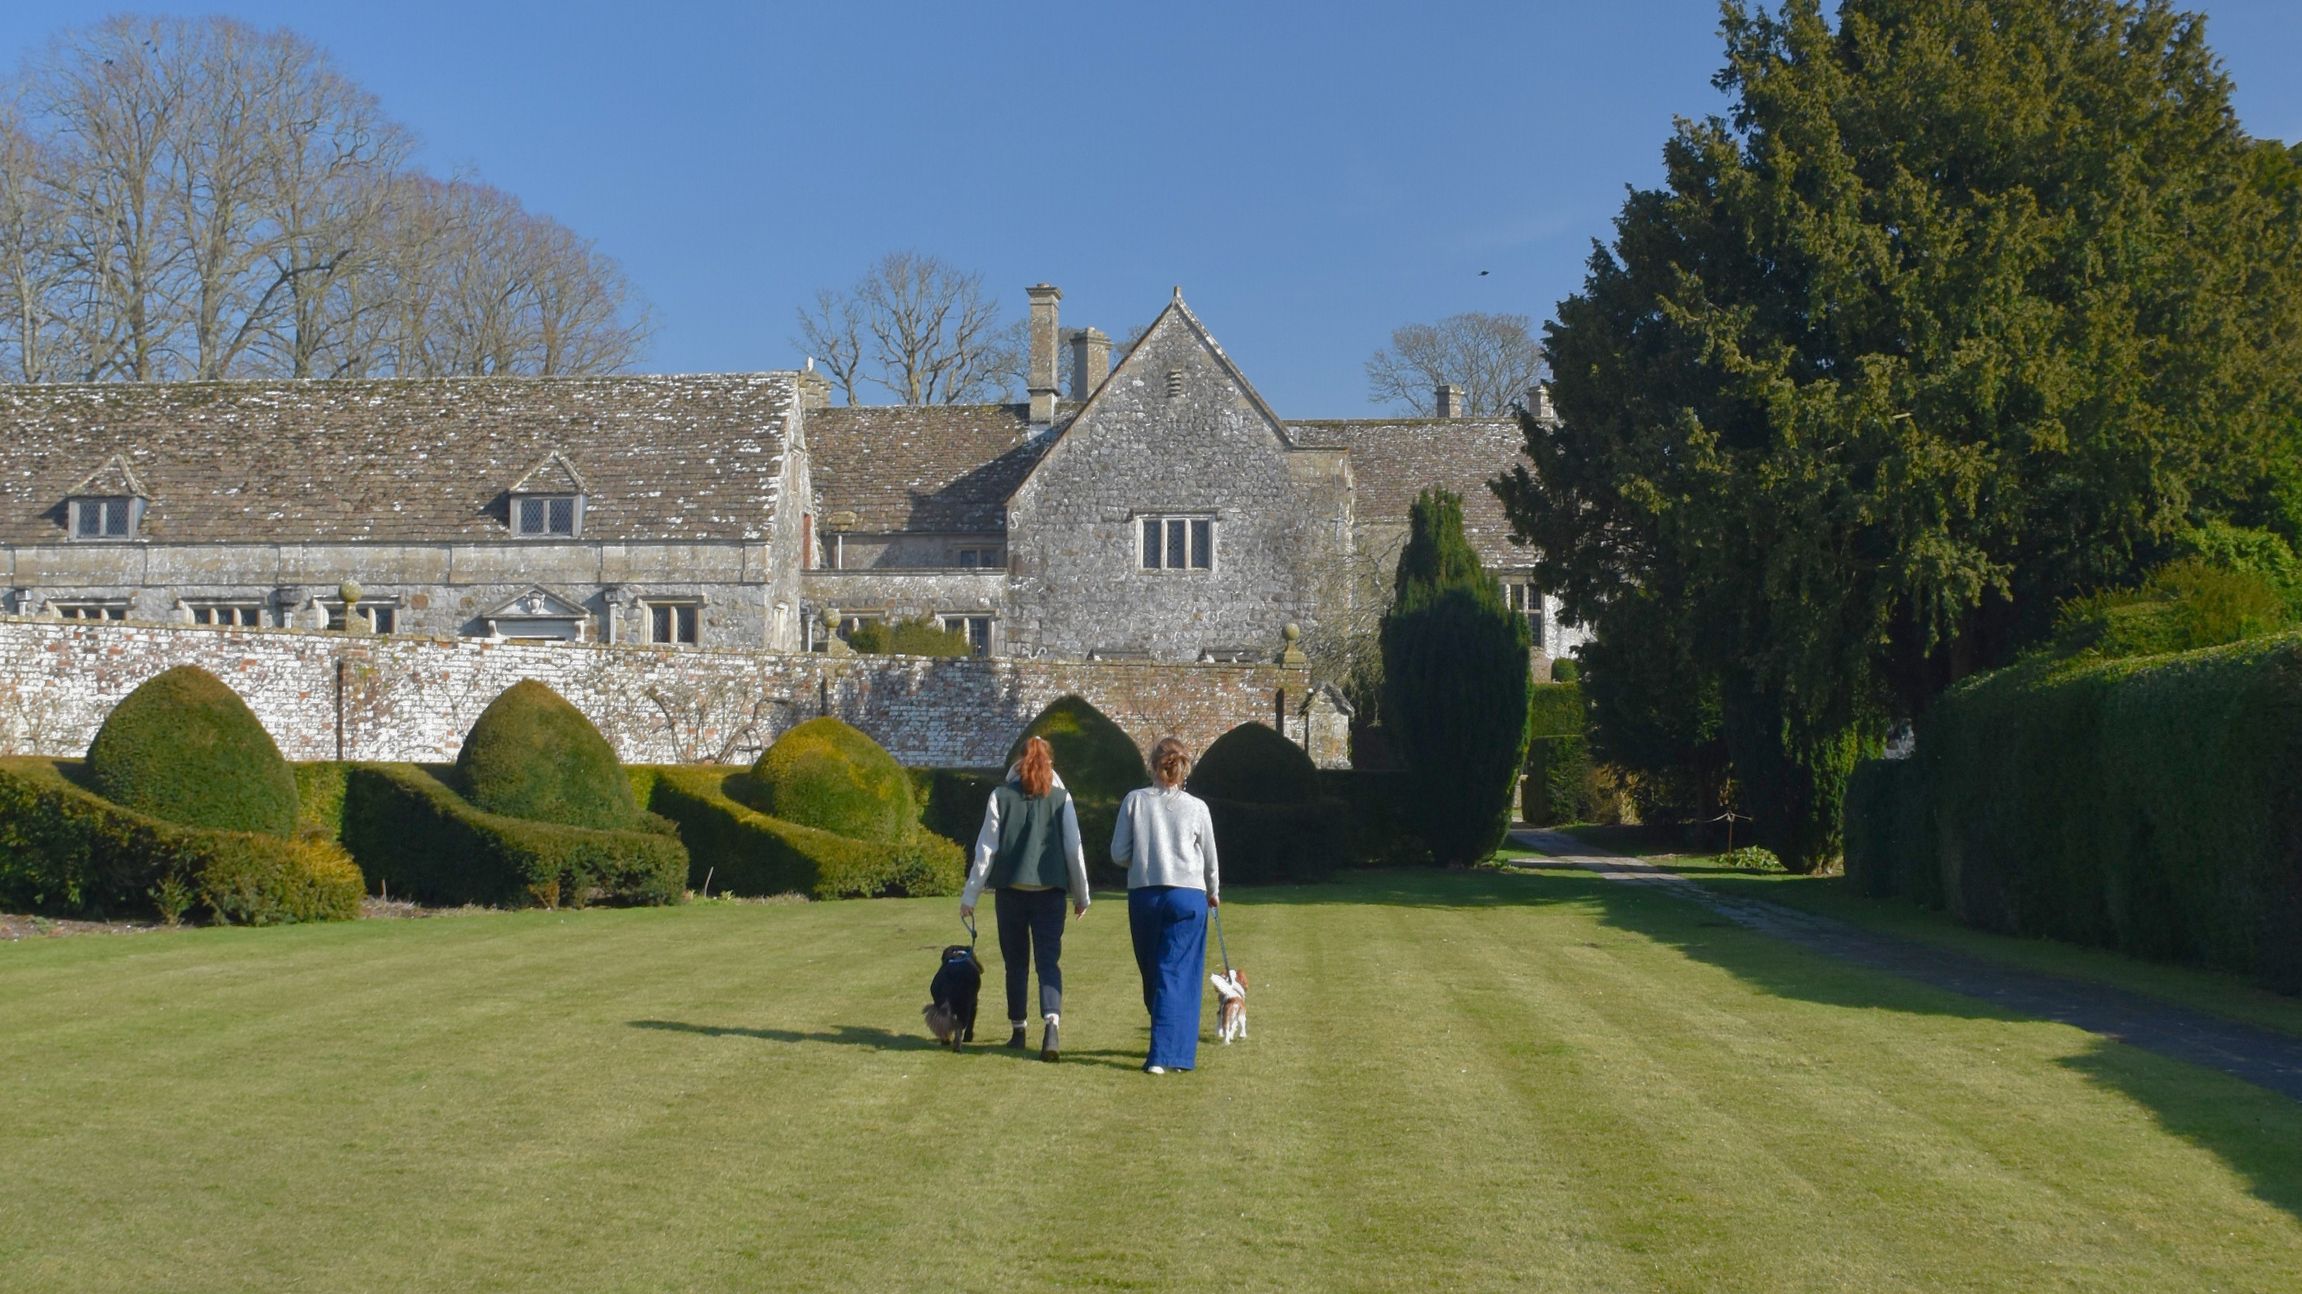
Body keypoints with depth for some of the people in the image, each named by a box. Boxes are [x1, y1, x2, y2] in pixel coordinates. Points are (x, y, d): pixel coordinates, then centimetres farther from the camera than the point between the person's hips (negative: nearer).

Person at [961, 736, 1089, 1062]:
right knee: (1049, 961, -2)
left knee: (1016, 962, 13)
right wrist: (1081, 895, 12)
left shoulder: (1001, 796, 1)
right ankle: (1052, 1023, -24)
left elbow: (986, 849, 0)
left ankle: (1019, 1030, 20)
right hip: (1050, 889, 0)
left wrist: (970, 895, 5)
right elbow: (1074, 849, 2)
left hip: (1010, 888, 0)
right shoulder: (1061, 798, 2)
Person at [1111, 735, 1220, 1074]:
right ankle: (1164, 1055, -9)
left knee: (1152, 974, 16)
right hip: (1188, 894, -1)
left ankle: (1165, 1047, 29)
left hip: (1143, 894, 2)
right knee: (1177, 976, 0)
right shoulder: (1196, 807, -1)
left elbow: (1119, 853, 0)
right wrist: (1213, 892, 27)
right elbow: (1210, 858, 9)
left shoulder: (1134, 801, 0)